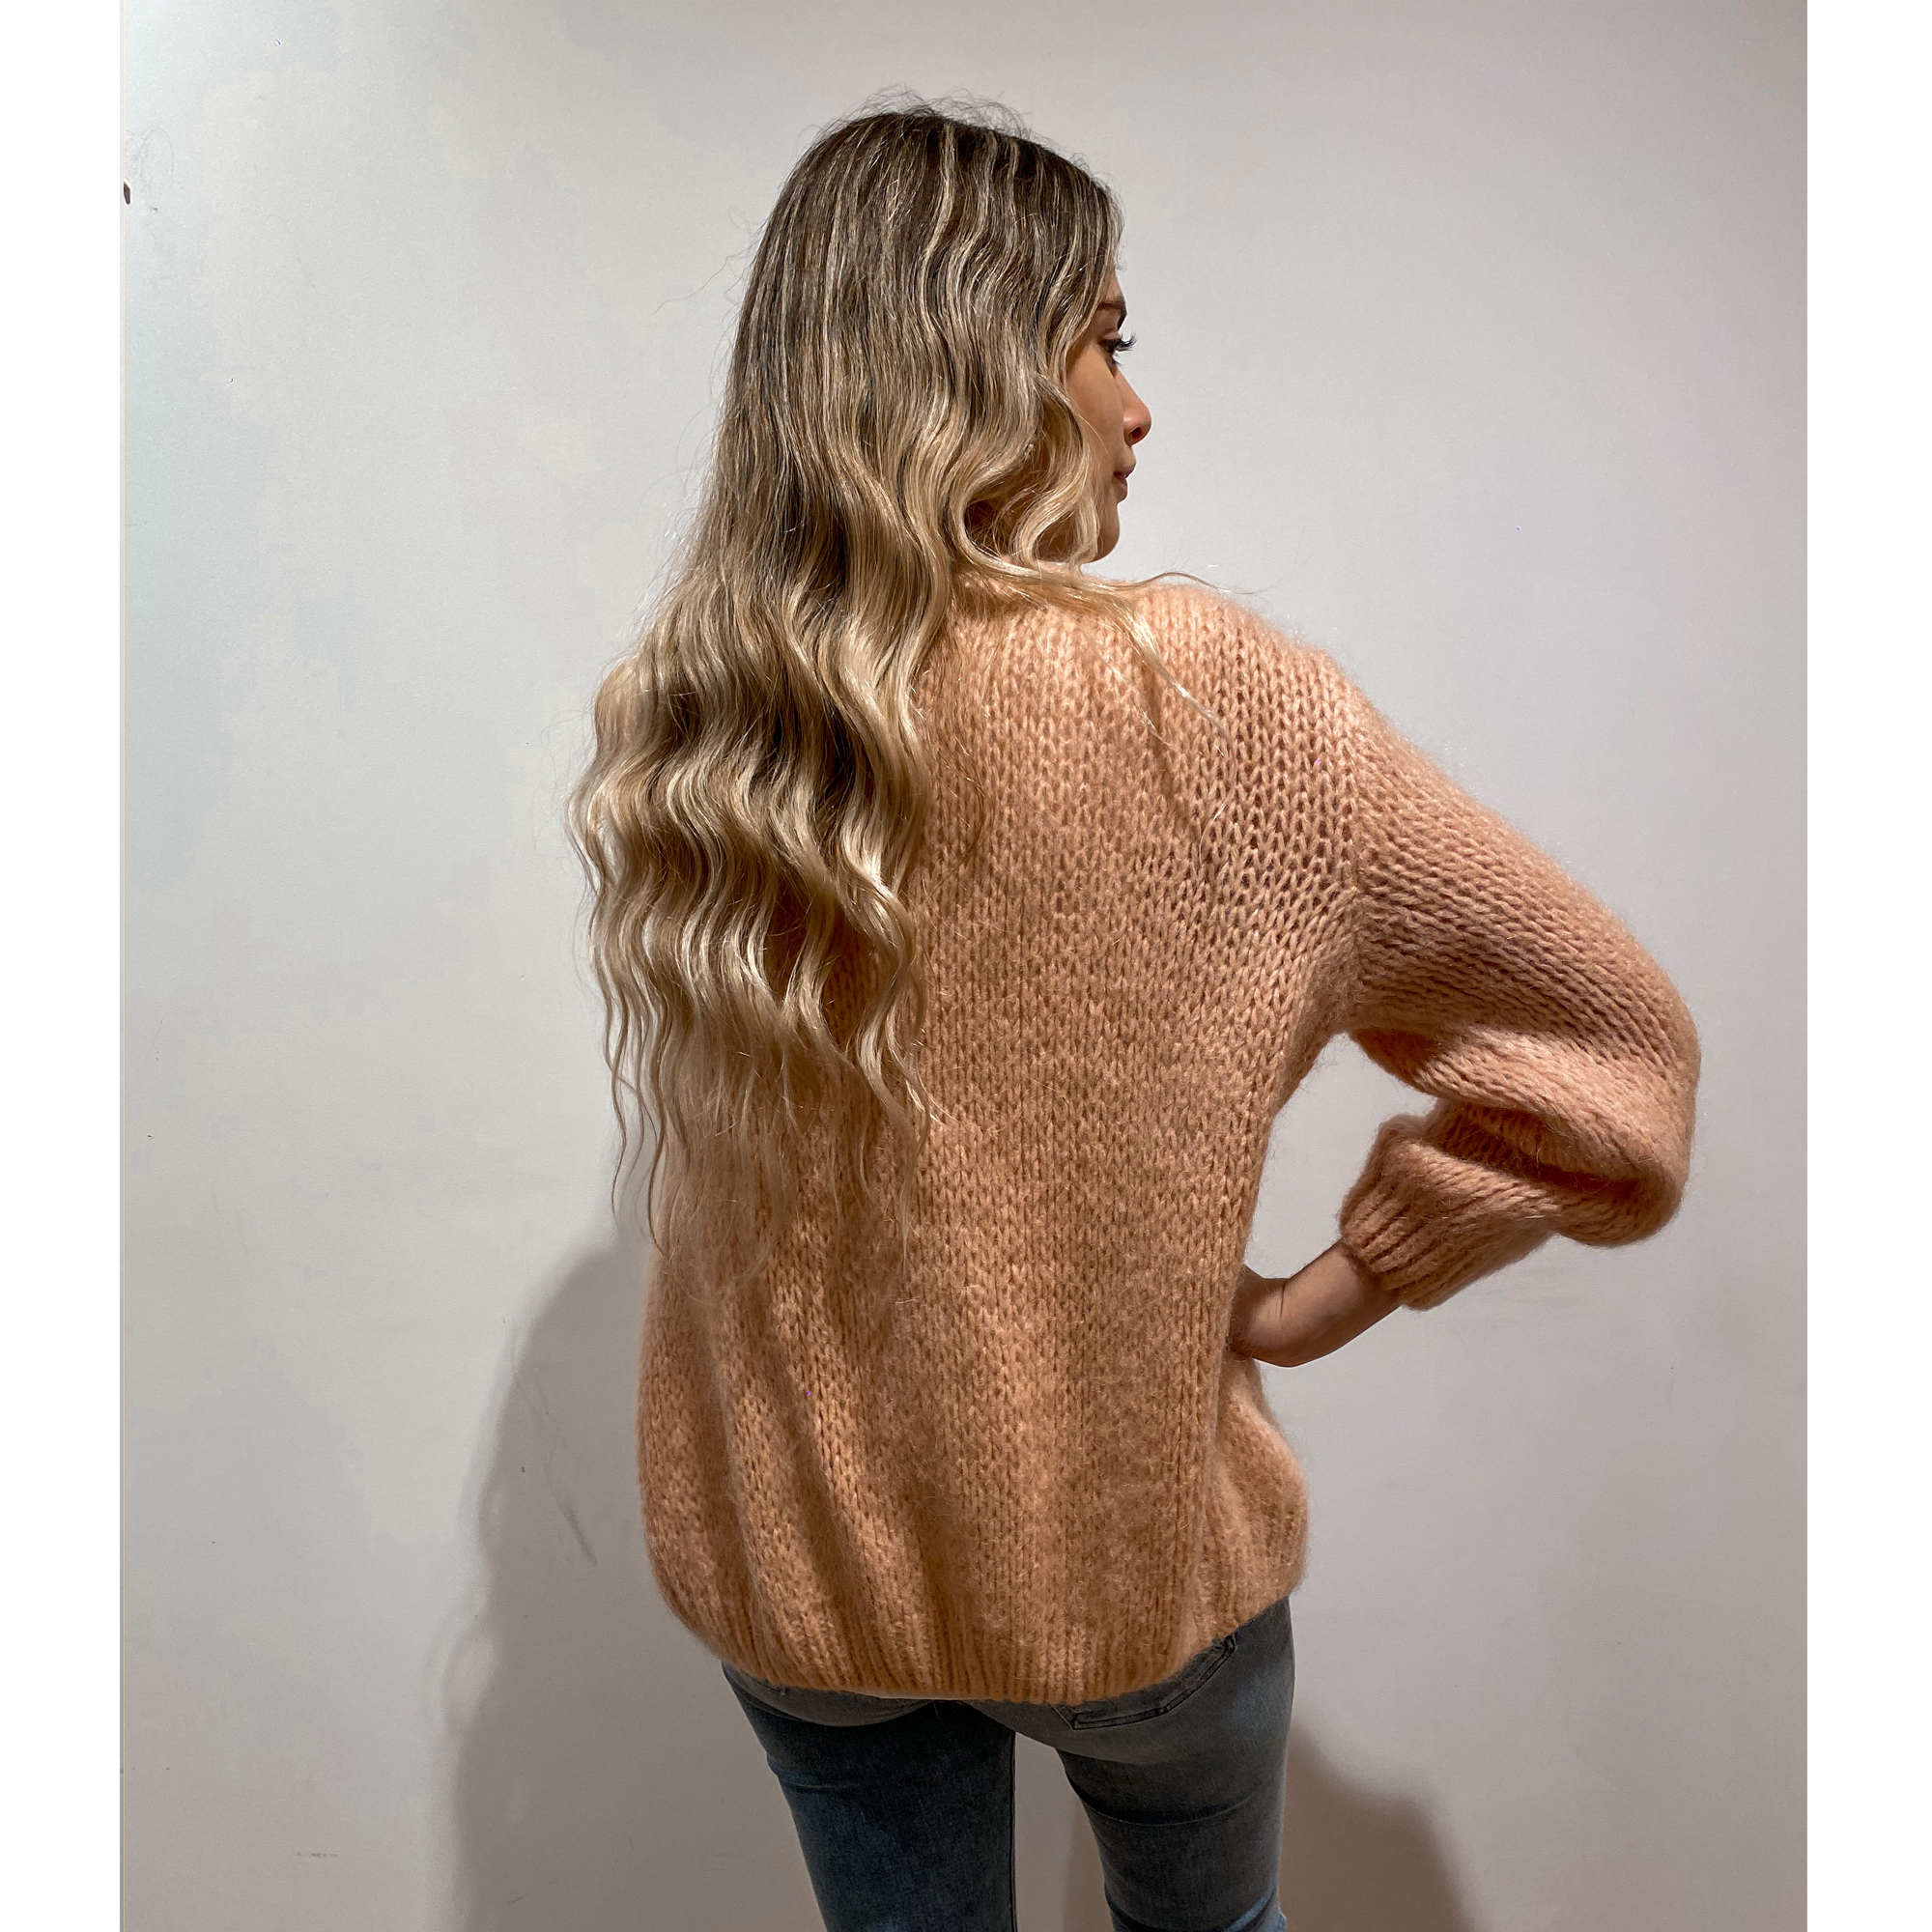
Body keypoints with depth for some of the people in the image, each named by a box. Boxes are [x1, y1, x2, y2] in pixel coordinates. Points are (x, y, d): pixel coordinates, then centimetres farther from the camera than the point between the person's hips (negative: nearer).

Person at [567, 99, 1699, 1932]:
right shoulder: (1195, 697, -25)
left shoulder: (661, 716, -11)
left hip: (782, 1547, 4)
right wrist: (1326, 1294, -9)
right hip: (1128, 1554, -3)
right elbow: (1614, 1037, -16)